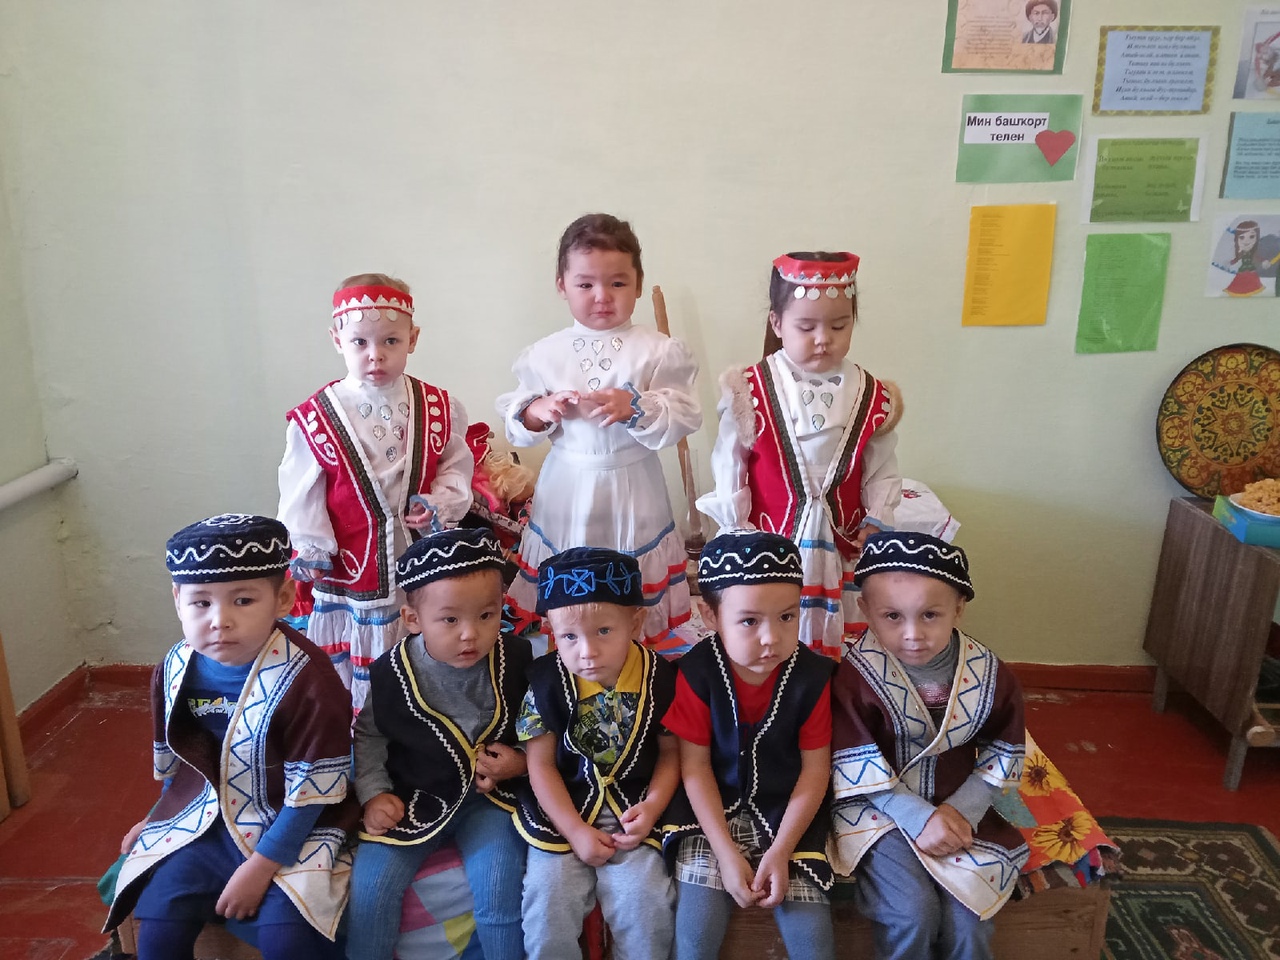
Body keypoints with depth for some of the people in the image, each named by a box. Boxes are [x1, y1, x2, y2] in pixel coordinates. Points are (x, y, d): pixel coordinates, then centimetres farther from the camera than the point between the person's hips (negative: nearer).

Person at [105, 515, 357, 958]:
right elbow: (176, 761, 14)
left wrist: (259, 868, -16)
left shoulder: (308, 681, -25)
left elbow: (311, 793, -19)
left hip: (290, 828, -5)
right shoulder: (174, 671, -6)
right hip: (203, 821, 5)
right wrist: (158, 818, 25)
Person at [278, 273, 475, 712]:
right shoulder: (316, 418, -7)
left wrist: (439, 504, -13)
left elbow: (457, 468, 4)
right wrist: (311, 551, -7)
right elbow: (301, 495, -3)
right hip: (351, 568, -2)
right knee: (350, 670, 10)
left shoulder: (438, 409, -2)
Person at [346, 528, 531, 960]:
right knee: (369, 885, -12)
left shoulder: (517, 661, -13)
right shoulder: (391, 673, -12)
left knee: (498, 892, -18)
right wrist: (373, 793, -2)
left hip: (489, 796, -1)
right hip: (413, 798, 1)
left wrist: (523, 762, -14)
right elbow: (368, 735, 7)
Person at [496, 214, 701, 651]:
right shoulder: (544, 355, 2)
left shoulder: (659, 351, -4)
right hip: (566, 490, 2)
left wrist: (634, 408, -25)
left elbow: (684, 418, -10)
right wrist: (539, 410, -16)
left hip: (632, 492, -1)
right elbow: (515, 426, 5)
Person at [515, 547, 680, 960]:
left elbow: (670, 753, 2)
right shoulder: (547, 682, -12)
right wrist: (576, 831, -11)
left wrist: (652, 807, -13)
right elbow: (541, 764, -6)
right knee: (548, 908, -13)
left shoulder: (661, 678, -10)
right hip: (562, 811, 0)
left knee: (647, 906, -14)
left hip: (632, 810, 0)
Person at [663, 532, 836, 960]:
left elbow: (816, 768, -6)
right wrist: (726, 852, -14)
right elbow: (695, 765, -9)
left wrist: (781, 851, -13)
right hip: (713, 813, -1)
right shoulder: (697, 672, -16)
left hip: (787, 813, 1)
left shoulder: (812, 675, -13)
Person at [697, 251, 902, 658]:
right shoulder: (750, 391, -10)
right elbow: (729, 464, -3)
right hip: (770, 543, -2)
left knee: (839, 645, 13)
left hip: (842, 548, 2)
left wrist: (876, 521, -2)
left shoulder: (871, 396, -2)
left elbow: (882, 469, 7)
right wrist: (736, 527, -2)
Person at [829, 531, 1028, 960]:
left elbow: (1003, 752, 2)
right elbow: (857, 764, -15)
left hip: (956, 808, 3)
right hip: (881, 808, -3)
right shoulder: (857, 675, -18)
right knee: (912, 914, -18)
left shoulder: (989, 674, -9)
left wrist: (963, 809, -10)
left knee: (967, 922, -8)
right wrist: (918, 816, -20)